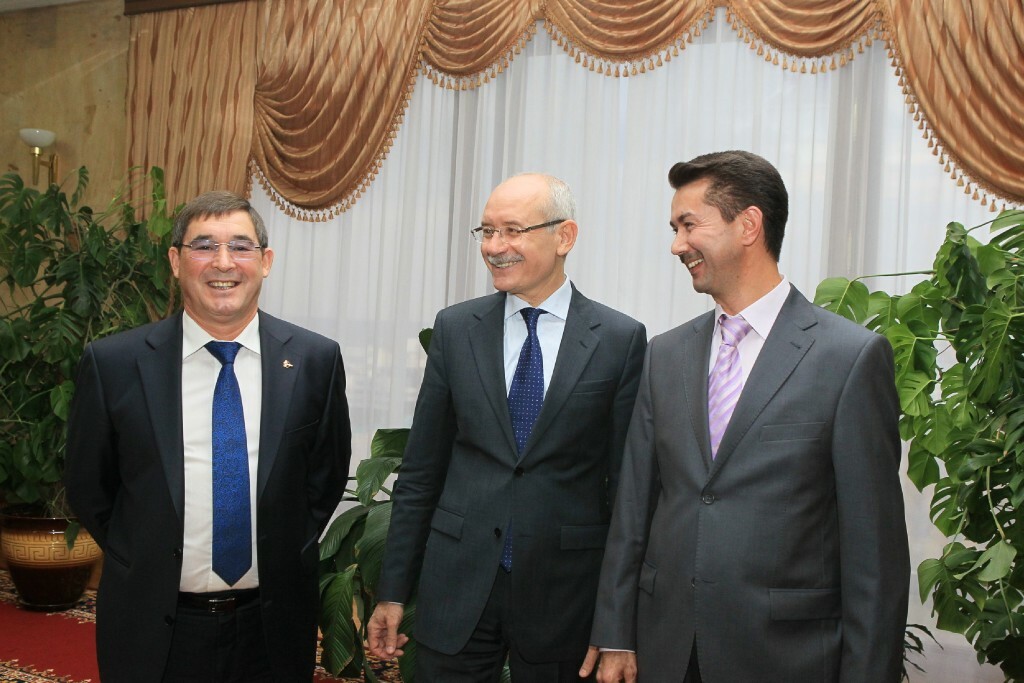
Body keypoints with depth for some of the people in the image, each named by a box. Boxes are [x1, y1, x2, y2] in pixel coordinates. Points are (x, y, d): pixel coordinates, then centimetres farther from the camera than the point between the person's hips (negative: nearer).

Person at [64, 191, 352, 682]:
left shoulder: (315, 359, -5)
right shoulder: (113, 364, -7)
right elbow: (88, 490, 3)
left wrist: (285, 560, 3)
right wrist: (145, 565, 2)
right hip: (154, 629, -1)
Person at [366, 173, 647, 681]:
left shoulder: (621, 340, -4)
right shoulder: (455, 329, 2)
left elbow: (624, 483, -2)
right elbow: (421, 471, 5)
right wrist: (393, 591, 5)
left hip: (563, 595, -1)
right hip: (457, 582, 2)